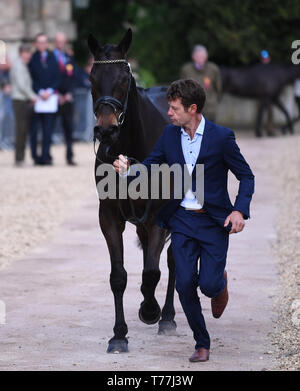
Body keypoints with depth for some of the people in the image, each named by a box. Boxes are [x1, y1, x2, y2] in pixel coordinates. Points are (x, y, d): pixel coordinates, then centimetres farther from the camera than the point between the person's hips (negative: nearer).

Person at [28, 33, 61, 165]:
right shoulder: (32, 58, 3)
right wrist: (40, 92, -10)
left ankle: (46, 155, -2)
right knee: (34, 128, 0)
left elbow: (57, 77, 8)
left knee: (48, 128, -3)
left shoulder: (52, 57, 11)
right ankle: (35, 156, 5)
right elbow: (30, 79, 0)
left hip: (50, 97, 2)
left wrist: (50, 91, -6)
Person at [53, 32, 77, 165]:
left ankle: (69, 156, 4)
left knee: (69, 128, 1)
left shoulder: (69, 58, 13)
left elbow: (73, 77, 11)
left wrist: (69, 93, -3)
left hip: (67, 98, 3)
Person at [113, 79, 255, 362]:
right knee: (184, 284, -3)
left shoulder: (221, 137, -11)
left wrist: (240, 210, -17)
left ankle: (220, 282, 30)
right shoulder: (170, 135, 1)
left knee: (208, 284, -10)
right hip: (182, 220, 4)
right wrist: (127, 169, -12)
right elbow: (150, 166, 9)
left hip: (213, 222, -3)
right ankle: (202, 344, 13)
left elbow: (246, 176, -4)